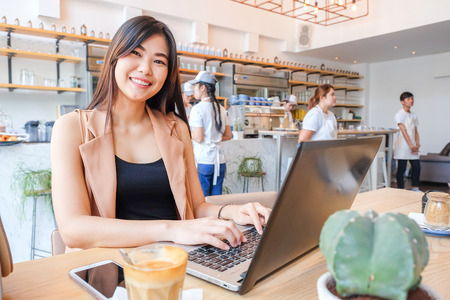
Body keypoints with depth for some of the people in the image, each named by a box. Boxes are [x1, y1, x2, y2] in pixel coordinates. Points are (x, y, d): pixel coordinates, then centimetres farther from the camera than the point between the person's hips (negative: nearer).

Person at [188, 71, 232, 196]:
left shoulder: (197, 109, -10)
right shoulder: (221, 109, 10)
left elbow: (199, 138, -14)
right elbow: (228, 136, 13)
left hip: (203, 161, -6)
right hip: (219, 161, 6)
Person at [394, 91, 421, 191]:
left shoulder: (413, 115, 15)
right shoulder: (399, 114, -7)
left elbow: (415, 131, 15)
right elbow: (403, 131, -13)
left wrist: (417, 144, 0)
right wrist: (411, 146, -17)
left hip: (412, 146, 7)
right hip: (402, 145, -7)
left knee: (416, 166, 6)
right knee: (401, 168, -3)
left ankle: (415, 188, 17)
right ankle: (401, 189, 5)